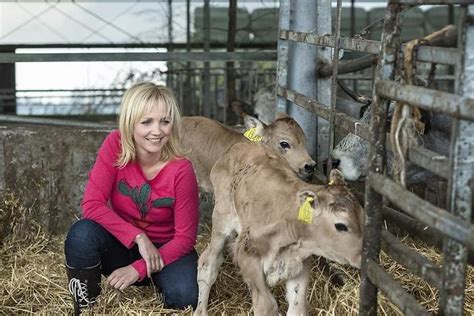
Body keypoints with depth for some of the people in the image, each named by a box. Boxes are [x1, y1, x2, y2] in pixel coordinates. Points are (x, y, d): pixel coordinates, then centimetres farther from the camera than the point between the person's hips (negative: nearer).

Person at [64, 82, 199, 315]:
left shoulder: (181, 169, -20)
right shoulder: (115, 145, -17)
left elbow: (185, 238, -15)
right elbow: (92, 204, -20)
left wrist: (139, 269, -24)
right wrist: (138, 237, -29)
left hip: (164, 250, -1)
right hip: (121, 244, 1)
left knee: (184, 297, -30)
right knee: (82, 233, -30)